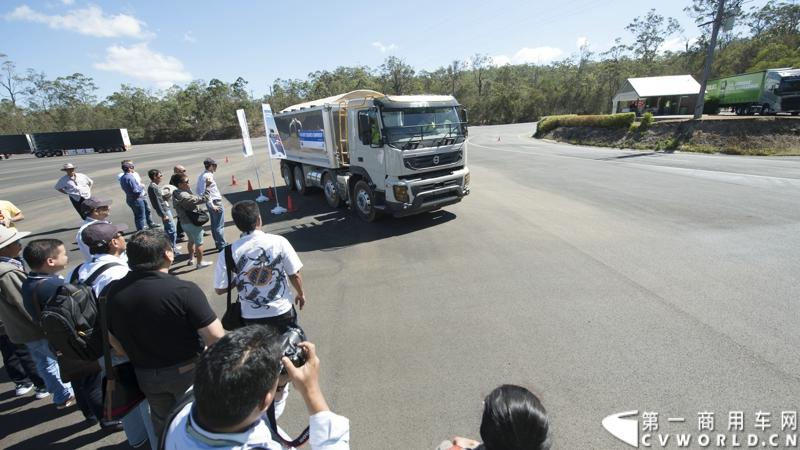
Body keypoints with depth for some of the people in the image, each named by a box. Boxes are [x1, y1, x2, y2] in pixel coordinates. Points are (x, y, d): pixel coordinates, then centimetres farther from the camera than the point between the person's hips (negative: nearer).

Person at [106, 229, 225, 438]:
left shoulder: (114, 292, -12)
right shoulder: (184, 290, -30)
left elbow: (116, 343, 1)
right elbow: (216, 339, -29)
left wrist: (141, 359, 18)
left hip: (145, 375, 5)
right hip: (188, 372, -4)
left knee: (162, 425, 30)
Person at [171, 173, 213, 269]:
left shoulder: (176, 194, -1)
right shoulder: (184, 197, -29)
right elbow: (204, 199, -31)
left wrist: (188, 188, -3)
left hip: (185, 222, 9)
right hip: (193, 223, -9)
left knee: (191, 241, 29)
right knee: (199, 243, 8)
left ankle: (191, 259, 46)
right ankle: (200, 263, 22)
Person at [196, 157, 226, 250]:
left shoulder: (202, 175, 10)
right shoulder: (208, 176, -18)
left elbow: (200, 191, 14)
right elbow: (205, 192, -24)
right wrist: (212, 205, -22)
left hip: (211, 203, 10)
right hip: (216, 203, -10)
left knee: (214, 225, 17)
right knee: (220, 225, -2)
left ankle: (218, 243, 27)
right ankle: (222, 245, 4)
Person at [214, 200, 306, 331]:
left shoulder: (228, 253, -15)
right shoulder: (279, 242, -16)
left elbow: (219, 289, -8)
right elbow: (295, 275, -9)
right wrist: (301, 293, 8)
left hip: (251, 317, 1)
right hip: (282, 312, -1)